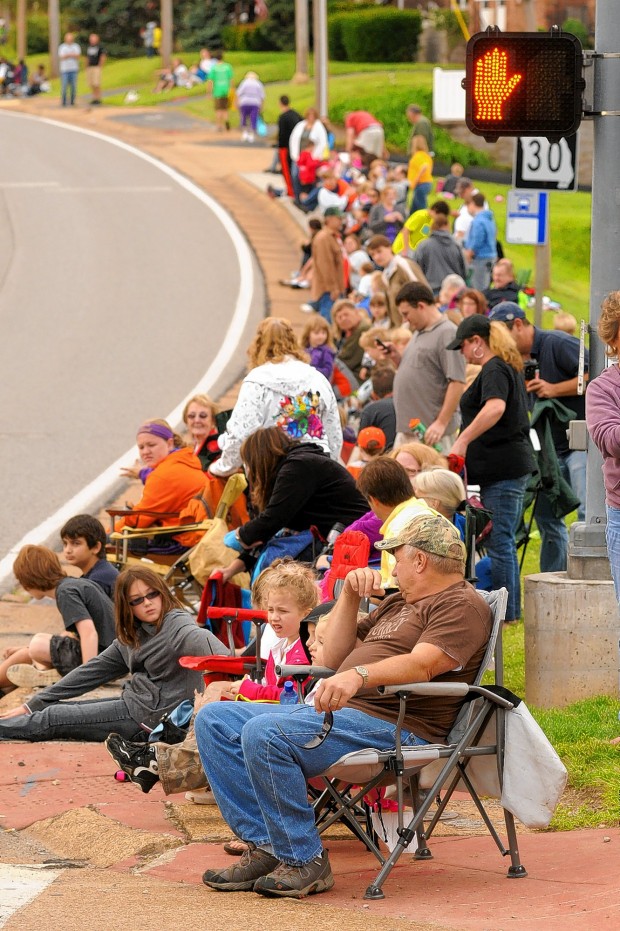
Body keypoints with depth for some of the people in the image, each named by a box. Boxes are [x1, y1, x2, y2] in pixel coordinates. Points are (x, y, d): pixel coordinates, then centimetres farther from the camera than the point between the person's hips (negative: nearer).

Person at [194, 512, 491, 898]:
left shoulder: (462, 605, -2)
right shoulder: (399, 603, 29)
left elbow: (422, 664, -21)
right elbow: (334, 657, 29)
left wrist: (359, 675, -37)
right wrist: (349, 595, 16)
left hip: (393, 726, -11)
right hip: (337, 711, 11)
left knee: (264, 733, -31)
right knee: (214, 721, 2)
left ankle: (305, 861, -21)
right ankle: (266, 848, -8)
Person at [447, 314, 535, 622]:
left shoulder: (493, 370, -13)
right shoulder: (510, 367, 18)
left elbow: (495, 407, -32)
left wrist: (463, 440, -34)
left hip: (501, 467, -10)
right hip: (514, 464, 10)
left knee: (499, 542, -7)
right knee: (503, 540, 14)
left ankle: (505, 612, -5)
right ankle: (510, 608, 18)